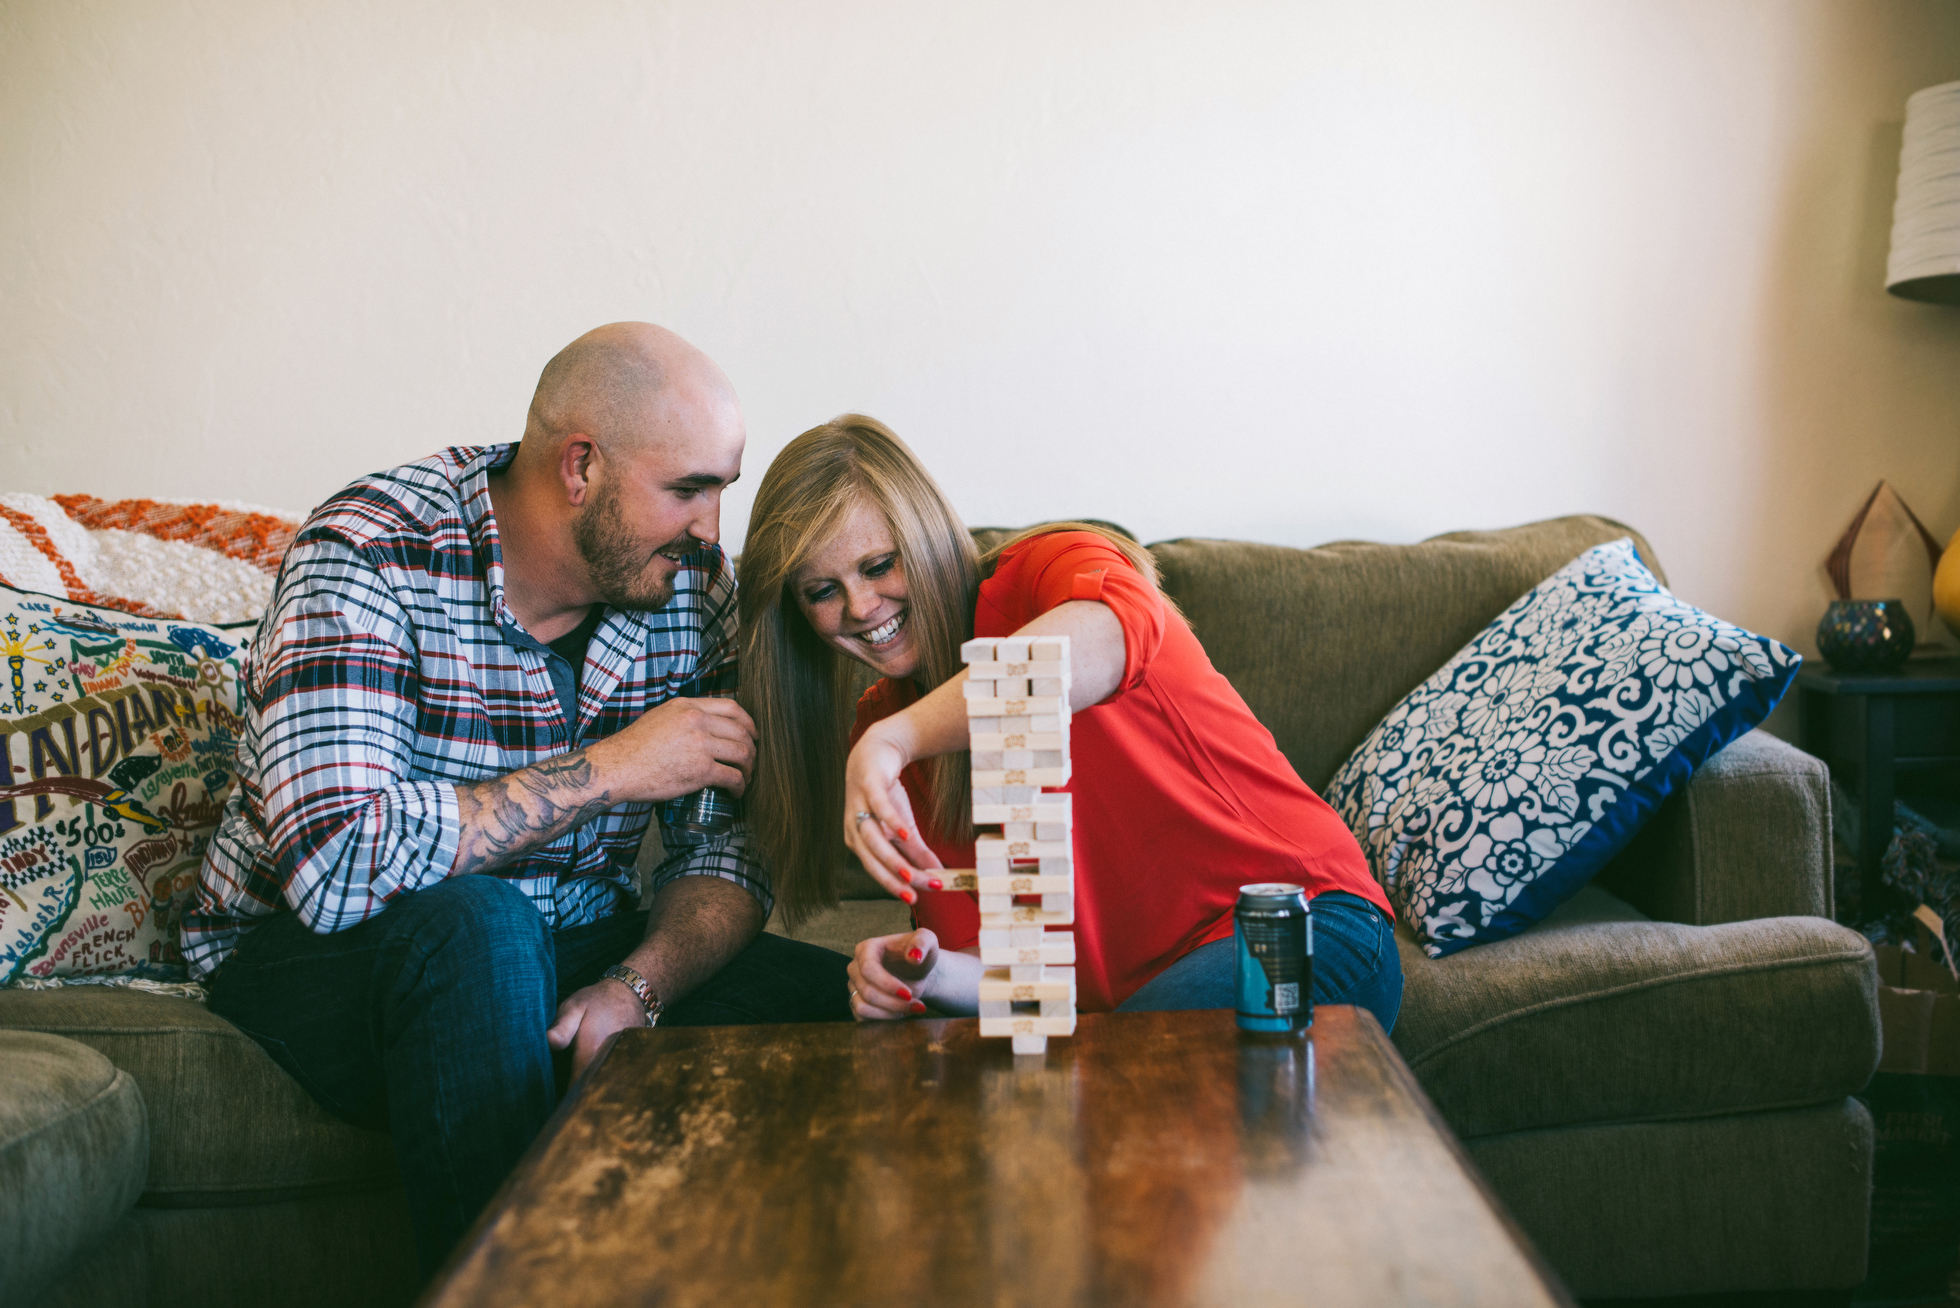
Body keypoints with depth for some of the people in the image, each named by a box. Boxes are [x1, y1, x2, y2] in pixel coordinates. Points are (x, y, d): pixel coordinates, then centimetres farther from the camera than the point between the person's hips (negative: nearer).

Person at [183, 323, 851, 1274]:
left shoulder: (692, 581, -4)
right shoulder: (370, 558, -20)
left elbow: (726, 858, -5)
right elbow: (336, 867, -34)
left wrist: (637, 986, -26)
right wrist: (610, 768, -28)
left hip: (565, 946, 4)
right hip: (318, 954, -4)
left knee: (841, 1003, -16)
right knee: (476, 924, -37)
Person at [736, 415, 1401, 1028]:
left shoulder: (1053, 567, -7)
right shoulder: (880, 725, 9)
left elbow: (1110, 632, -37)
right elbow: (1003, 969, 5)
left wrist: (892, 741, -42)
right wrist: (930, 971, -18)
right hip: (1120, 998, 6)